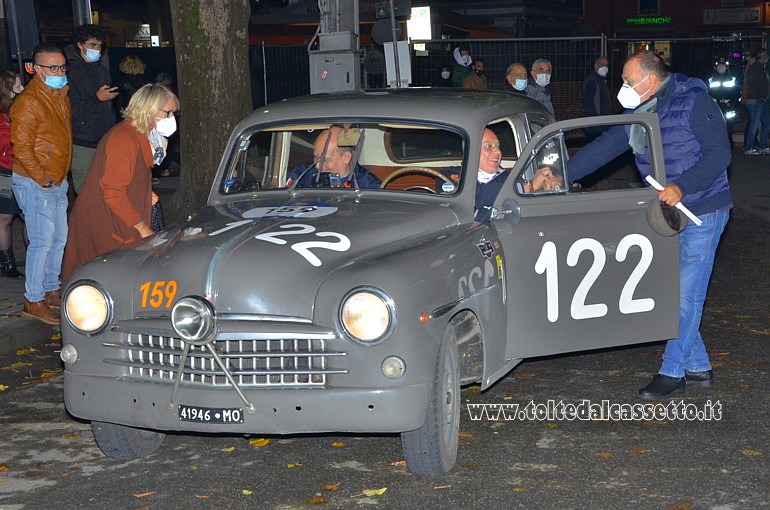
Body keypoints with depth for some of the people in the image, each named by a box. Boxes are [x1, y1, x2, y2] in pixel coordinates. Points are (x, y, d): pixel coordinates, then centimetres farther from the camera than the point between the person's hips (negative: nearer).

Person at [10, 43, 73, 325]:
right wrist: (42, 179, -19)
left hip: (57, 182, 9)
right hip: (35, 185, -9)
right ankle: (33, 301, 1)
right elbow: (21, 146, -22)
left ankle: (51, 289, 30)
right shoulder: (29, 101, -19)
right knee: (42, 242, -8)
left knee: (59, 238, 16)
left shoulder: (60, 96, 11)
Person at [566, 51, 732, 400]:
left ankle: (672, 373, -1)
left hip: (702, 212, -8)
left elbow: (719, 153, -18)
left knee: (686, 293, -8)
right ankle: (698, 368, 18)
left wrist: (681, 187, -28)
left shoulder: (693, 103, -15)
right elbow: (603, 148, 6)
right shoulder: (636, 115, 7)